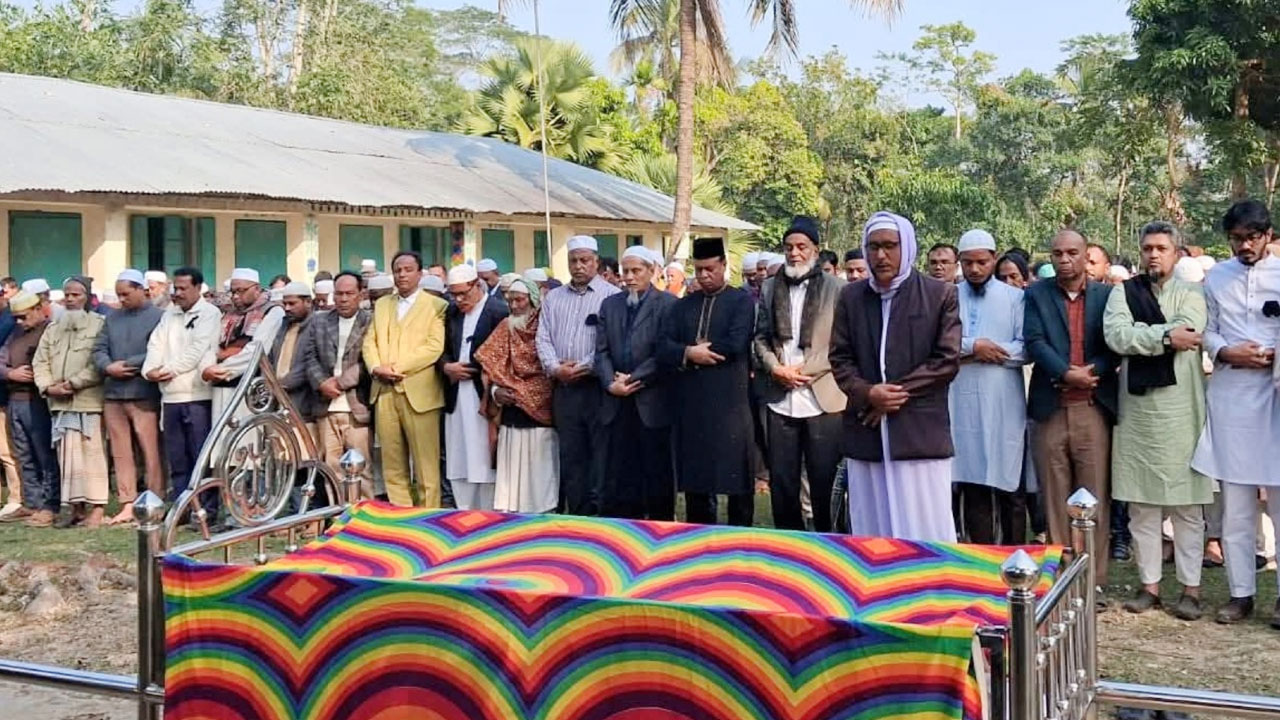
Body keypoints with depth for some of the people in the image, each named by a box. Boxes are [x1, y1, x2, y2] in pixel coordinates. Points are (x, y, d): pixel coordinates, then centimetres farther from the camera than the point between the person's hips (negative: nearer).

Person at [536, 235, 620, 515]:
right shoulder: (553, 297, 15)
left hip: (597, 385, -5)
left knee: (602, 452, -4)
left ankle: (599, 511, 1)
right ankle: (576, 515, 17)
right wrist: (555, 367, -6)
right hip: (564, 388, 5)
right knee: (570, 454, 10)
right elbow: (543, 338, 10)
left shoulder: (611, 295, -3)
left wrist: (584, 368, -14)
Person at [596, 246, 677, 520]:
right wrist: (611, 382, -7)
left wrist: (632, 379, -12)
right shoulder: (610, 304, 14)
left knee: (657, 474, 3)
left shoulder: (667, 304, -2)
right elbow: (602, 351, 8)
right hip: (618, 402, 4)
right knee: (620, 476, 5)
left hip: (652, 402, -4)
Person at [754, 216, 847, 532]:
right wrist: (775, 367, -5)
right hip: (780, 399, 4)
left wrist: (806, 371, -10)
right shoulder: (771, 288, 13)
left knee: (823, 482, 2)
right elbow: (761, 336, 14)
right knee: (781, 482, 7)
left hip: (822, 398, -3)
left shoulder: (836, 288, 0)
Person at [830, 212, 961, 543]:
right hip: (866, 433, 3)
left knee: (926, 533, -2)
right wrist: (868, 393, -10)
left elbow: (947, 360, -3)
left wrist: (894, 393, -9)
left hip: (921, 432, -3)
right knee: (870, 536, 6)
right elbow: (840, 358, 9)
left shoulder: (941, 294, 2)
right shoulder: (850, 297, 12)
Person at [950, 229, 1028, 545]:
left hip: (1004, 405, -1)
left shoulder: (1014, 297, 5)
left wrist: (967, 353, -9)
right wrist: (972, 347, -15)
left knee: (1010, 488, 3)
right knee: (972, 486, 5)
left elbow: (1025, 349, -5)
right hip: (963, 404, 1)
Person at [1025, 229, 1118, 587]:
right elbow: (1034, 341, -4)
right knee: (1054, 497, 5)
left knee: (1095, 496, 1)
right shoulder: (1037, 294, 8)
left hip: (1094, 408, 0)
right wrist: (1067, 373, -15)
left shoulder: (1106, 295, 8)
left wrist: (1090, 373, -13)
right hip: (1050, 409, 0)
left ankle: (1094, 580, 7)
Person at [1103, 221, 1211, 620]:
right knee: (1141, 504, 7)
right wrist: (1165, 337, -12)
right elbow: (1115, 336, -8)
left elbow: (1187, 333, -15)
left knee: (1186, 504, 2)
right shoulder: (1123, 293, 9)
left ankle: (1190, 587, 11)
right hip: (1136, 410, 2)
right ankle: (1149, 584, 17)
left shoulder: (1190, 294, 5)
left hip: (1180, 411, -2)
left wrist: (1139, 334, -10)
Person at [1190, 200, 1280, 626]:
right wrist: (1226, 352, -7)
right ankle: (1241, 592, 15)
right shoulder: (1216, 279, 10)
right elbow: (1206, 332, 11)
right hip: (1230, 399, 2)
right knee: (1235, 505, 7)